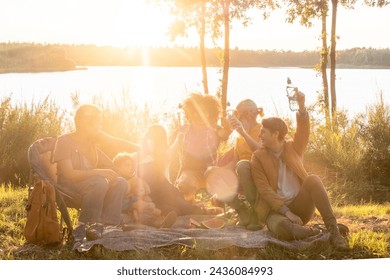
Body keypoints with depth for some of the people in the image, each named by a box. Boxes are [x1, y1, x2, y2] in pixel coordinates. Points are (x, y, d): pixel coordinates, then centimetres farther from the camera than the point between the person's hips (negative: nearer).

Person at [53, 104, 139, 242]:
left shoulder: (93, 137, 4)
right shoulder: (64, 141, -16)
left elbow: (116, 142, 2)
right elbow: (68, 173, -25)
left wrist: (140, 149, -14)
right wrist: (99, 172, -30)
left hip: (89, 181, 7)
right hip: (68, 185, -7)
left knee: (120, 182, -14)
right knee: (100, 182, -33)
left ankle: (99, 224, -18)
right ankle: (84, 224, -21)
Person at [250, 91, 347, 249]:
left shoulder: (293, 147, 10)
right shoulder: (258, 157, 2)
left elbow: (303, 132, -12)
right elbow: (265, 190, -8)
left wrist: (301, 107, -30)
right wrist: (286, 212, -20)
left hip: (299, 206, 4)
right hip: (275, 210, -4)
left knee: (313, 180, -29)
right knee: (281, 228, -42)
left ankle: (332, 228, -31)